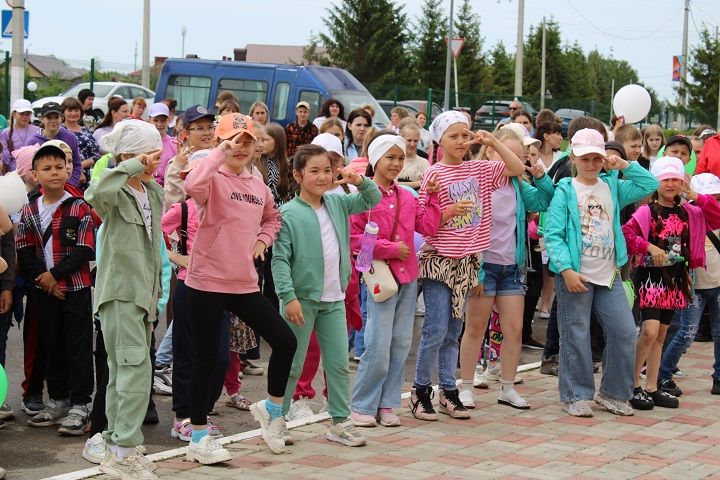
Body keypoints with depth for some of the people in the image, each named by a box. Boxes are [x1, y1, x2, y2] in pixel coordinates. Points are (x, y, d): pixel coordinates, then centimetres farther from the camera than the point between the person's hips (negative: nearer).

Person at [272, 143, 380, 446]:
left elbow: (373, 200, 15)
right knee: (292, 365, 4)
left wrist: (361, 181, -5)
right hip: (302, 298, -5)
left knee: (339, 364, 7)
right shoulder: (288, 214, -11)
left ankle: (340, 422, 16)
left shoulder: (338, 204, 6)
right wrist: (288, 296, -20)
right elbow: (279, 259, -13)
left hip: (334, 299, 5)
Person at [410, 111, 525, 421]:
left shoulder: (479, 169, 7)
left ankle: (449, 391, 19)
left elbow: (518, 168, 5)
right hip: (439, 259, -5)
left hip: (466, 261, 5)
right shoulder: (434, 174, -8)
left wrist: (492, 141, -2)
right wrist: (451, 211, -24)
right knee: (436, 331, -6)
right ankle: (421, 391, 7)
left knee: (453, 332, 12)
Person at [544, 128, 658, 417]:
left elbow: (650, 185, 7)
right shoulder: (565, 191, -3)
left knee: (624, 332, 3)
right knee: (576, 336, 1)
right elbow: (553, 235, -10)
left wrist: (625, 165, 0)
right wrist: (567, 270, -20)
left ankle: (612, 393, 16)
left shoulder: (613, 188, 11)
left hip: (609, 275, 5)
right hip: (575, 276, -5)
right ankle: (576, 396, 12)